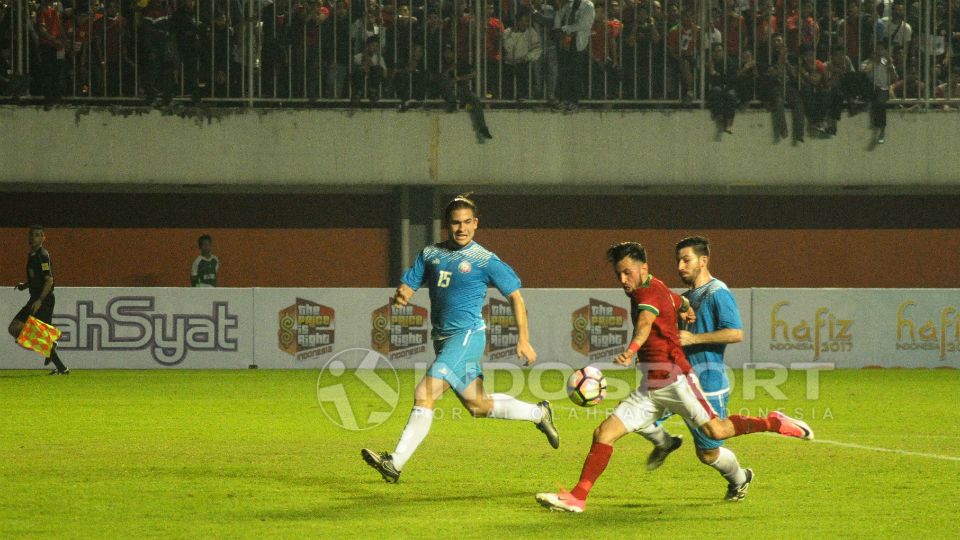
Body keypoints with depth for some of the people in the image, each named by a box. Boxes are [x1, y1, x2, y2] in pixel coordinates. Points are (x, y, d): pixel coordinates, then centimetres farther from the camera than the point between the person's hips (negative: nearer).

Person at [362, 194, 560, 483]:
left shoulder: (484, 260, -6)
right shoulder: (431, 254, 8)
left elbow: (515, 296, 0)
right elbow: (408, 285, 9)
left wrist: (523, 340, -5)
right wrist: (401, 296, -16)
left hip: (467, 336, -7)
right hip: (442, 338, 7)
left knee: (424, 395, -20)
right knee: (478, 406, 17)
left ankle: (396, 462, -22)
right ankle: (539, 413, 39)